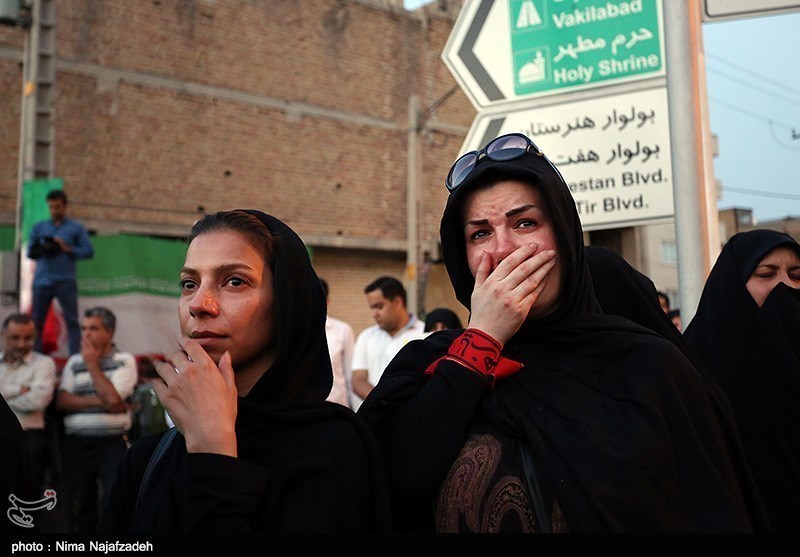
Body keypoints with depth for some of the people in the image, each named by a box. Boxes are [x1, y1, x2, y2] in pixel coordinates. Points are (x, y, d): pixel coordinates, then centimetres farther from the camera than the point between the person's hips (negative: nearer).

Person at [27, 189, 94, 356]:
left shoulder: (77, 228, 7)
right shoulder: (39, 227, 15)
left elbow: (88, 251, 0)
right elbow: (30, 252, 10)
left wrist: (68, 249, -13)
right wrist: (43, 249, -11)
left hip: (65, 281, -3)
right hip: (42, 281, 3)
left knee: (71, 320, -3)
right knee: (36, 321, 4)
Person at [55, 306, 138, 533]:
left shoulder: (124, 361, 1)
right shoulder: (74, 362, 13)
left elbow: (112, 398, -13)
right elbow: (62, 400, 2)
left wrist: (92, 364, -3)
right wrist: (99, 402, -11)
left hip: (112, 443, -4)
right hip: (76, 444, 4)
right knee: (78, 506, 10)